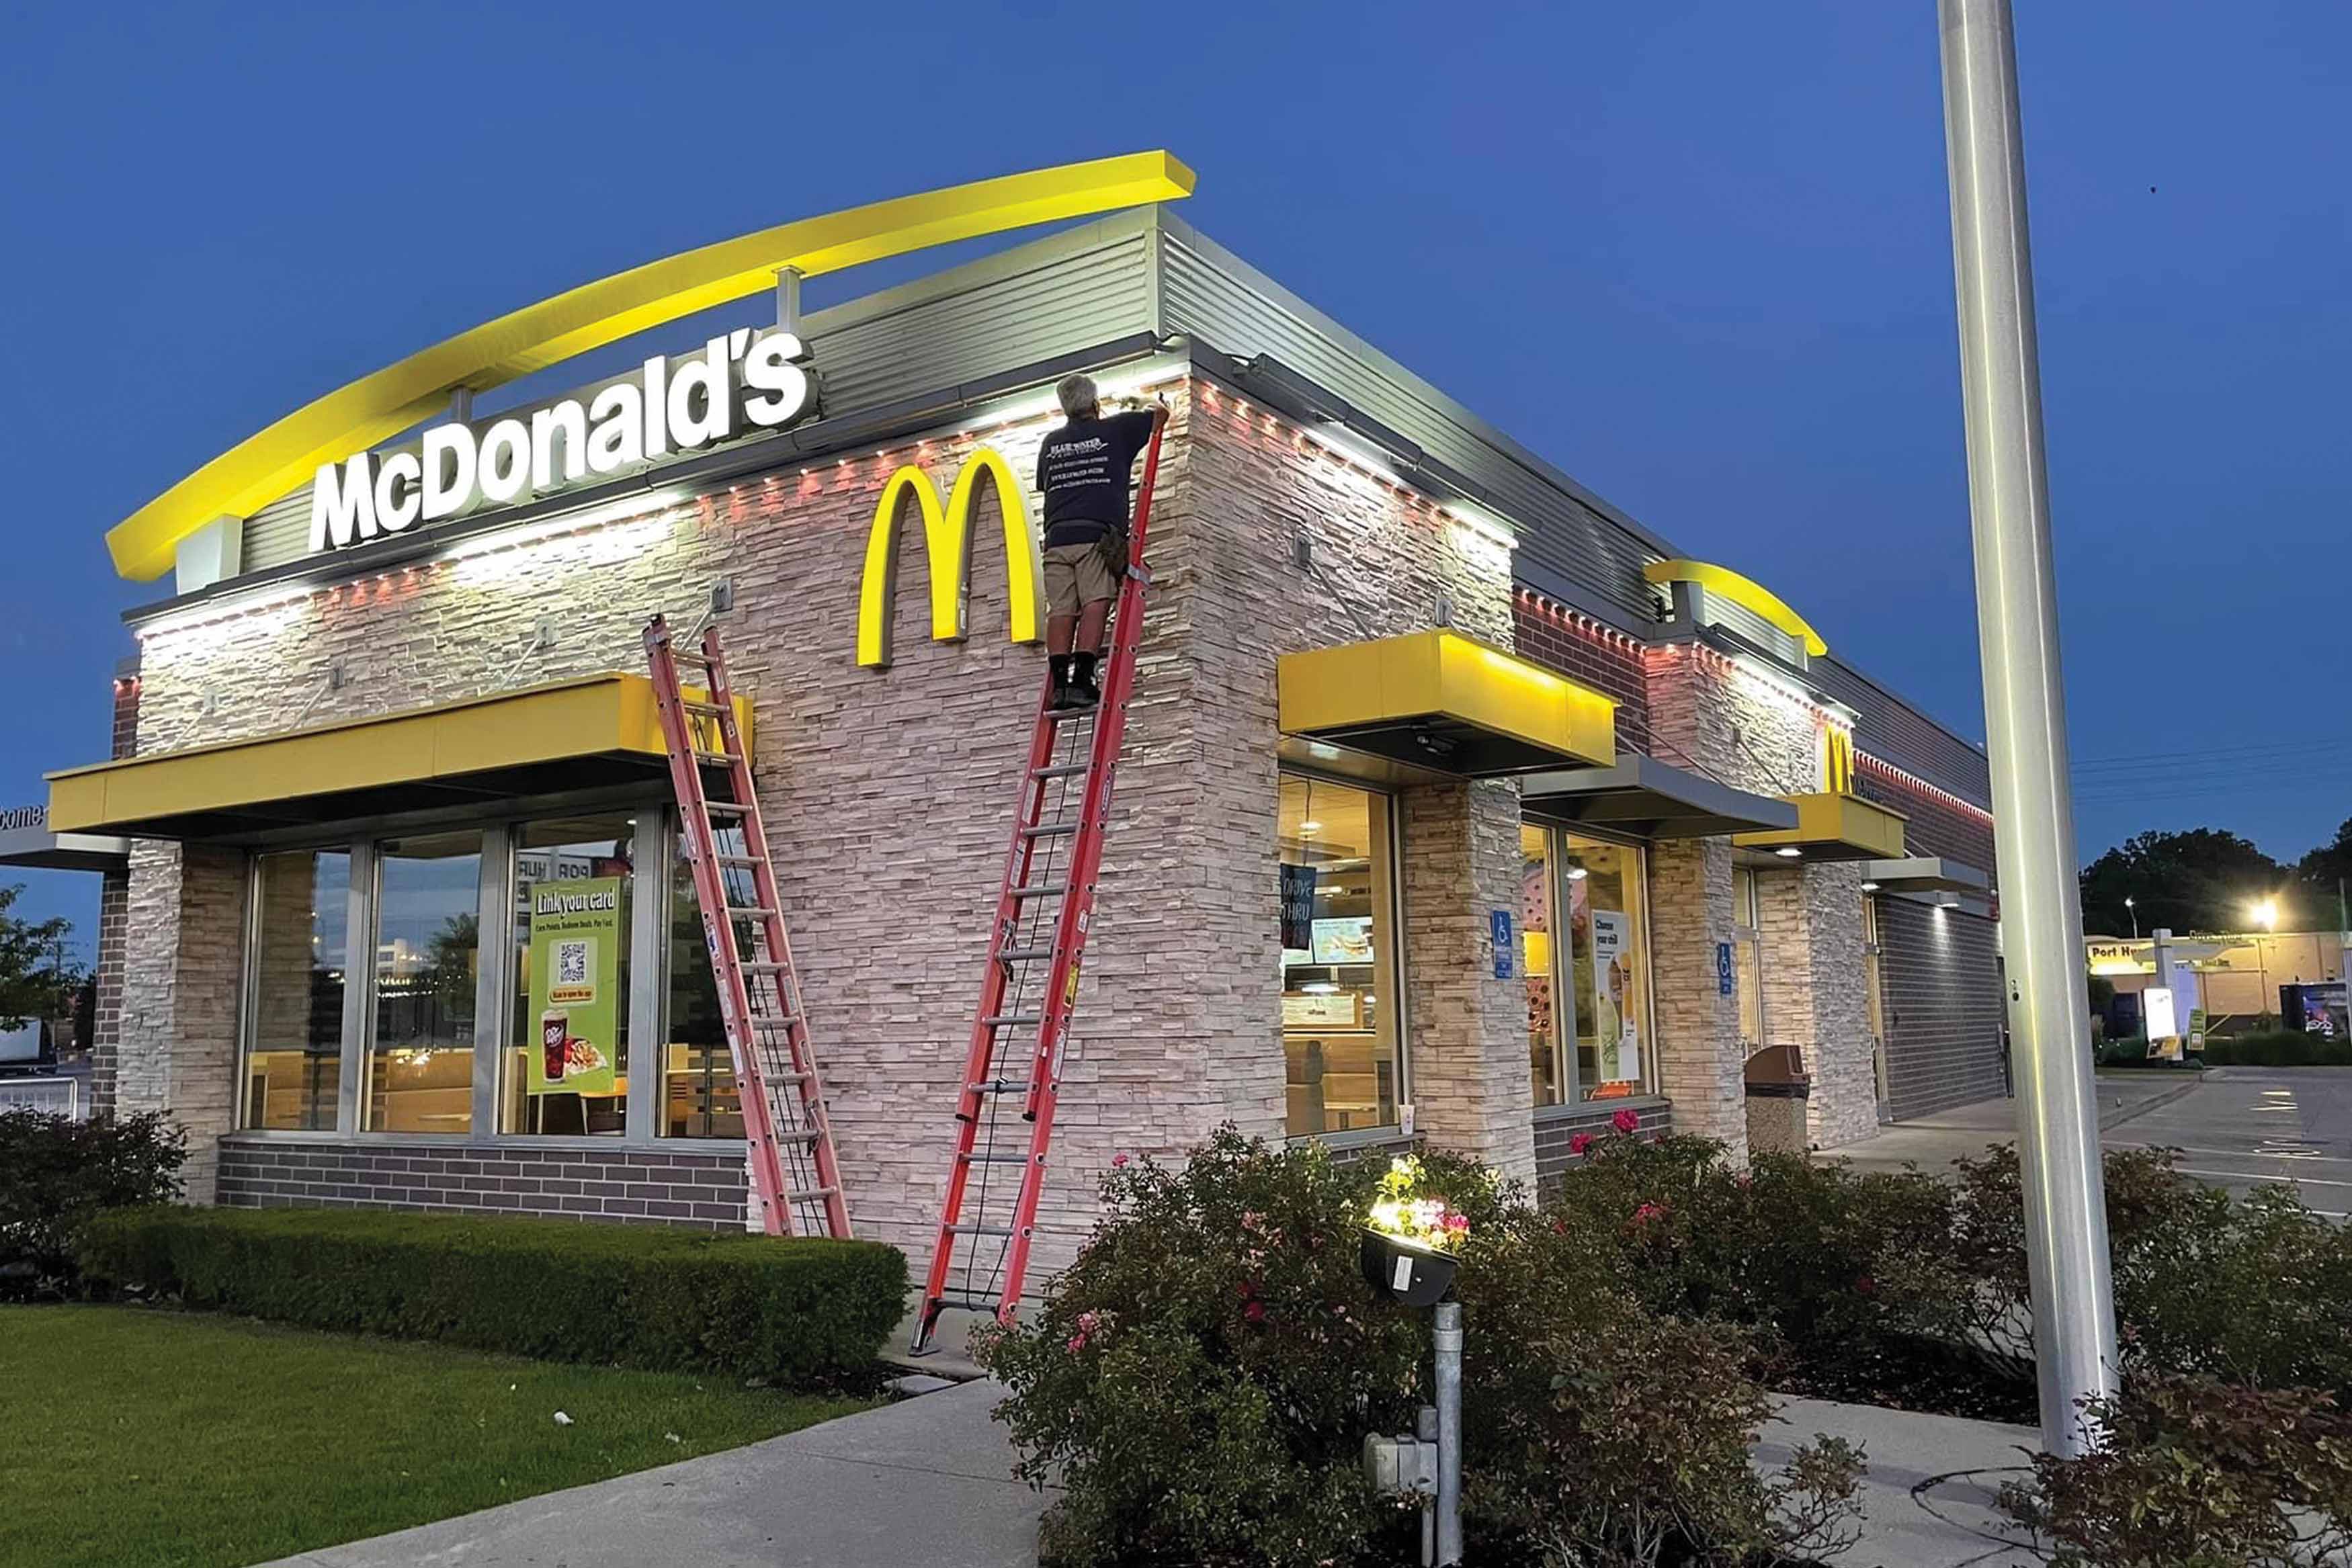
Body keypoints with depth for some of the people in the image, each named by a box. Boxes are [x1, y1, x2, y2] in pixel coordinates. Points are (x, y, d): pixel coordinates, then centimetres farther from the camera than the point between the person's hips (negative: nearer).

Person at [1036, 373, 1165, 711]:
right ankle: (1081, 681, -20)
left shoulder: (1051, 443, 21)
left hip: (1058, 536, 4)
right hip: (1099, 534, -4)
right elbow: (1161, 413, 27)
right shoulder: (1115, 430, 12)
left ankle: (1060, 684, -10)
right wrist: (1138, 411, 48)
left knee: (1061, 610, -2)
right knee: (1095, 605, -10)